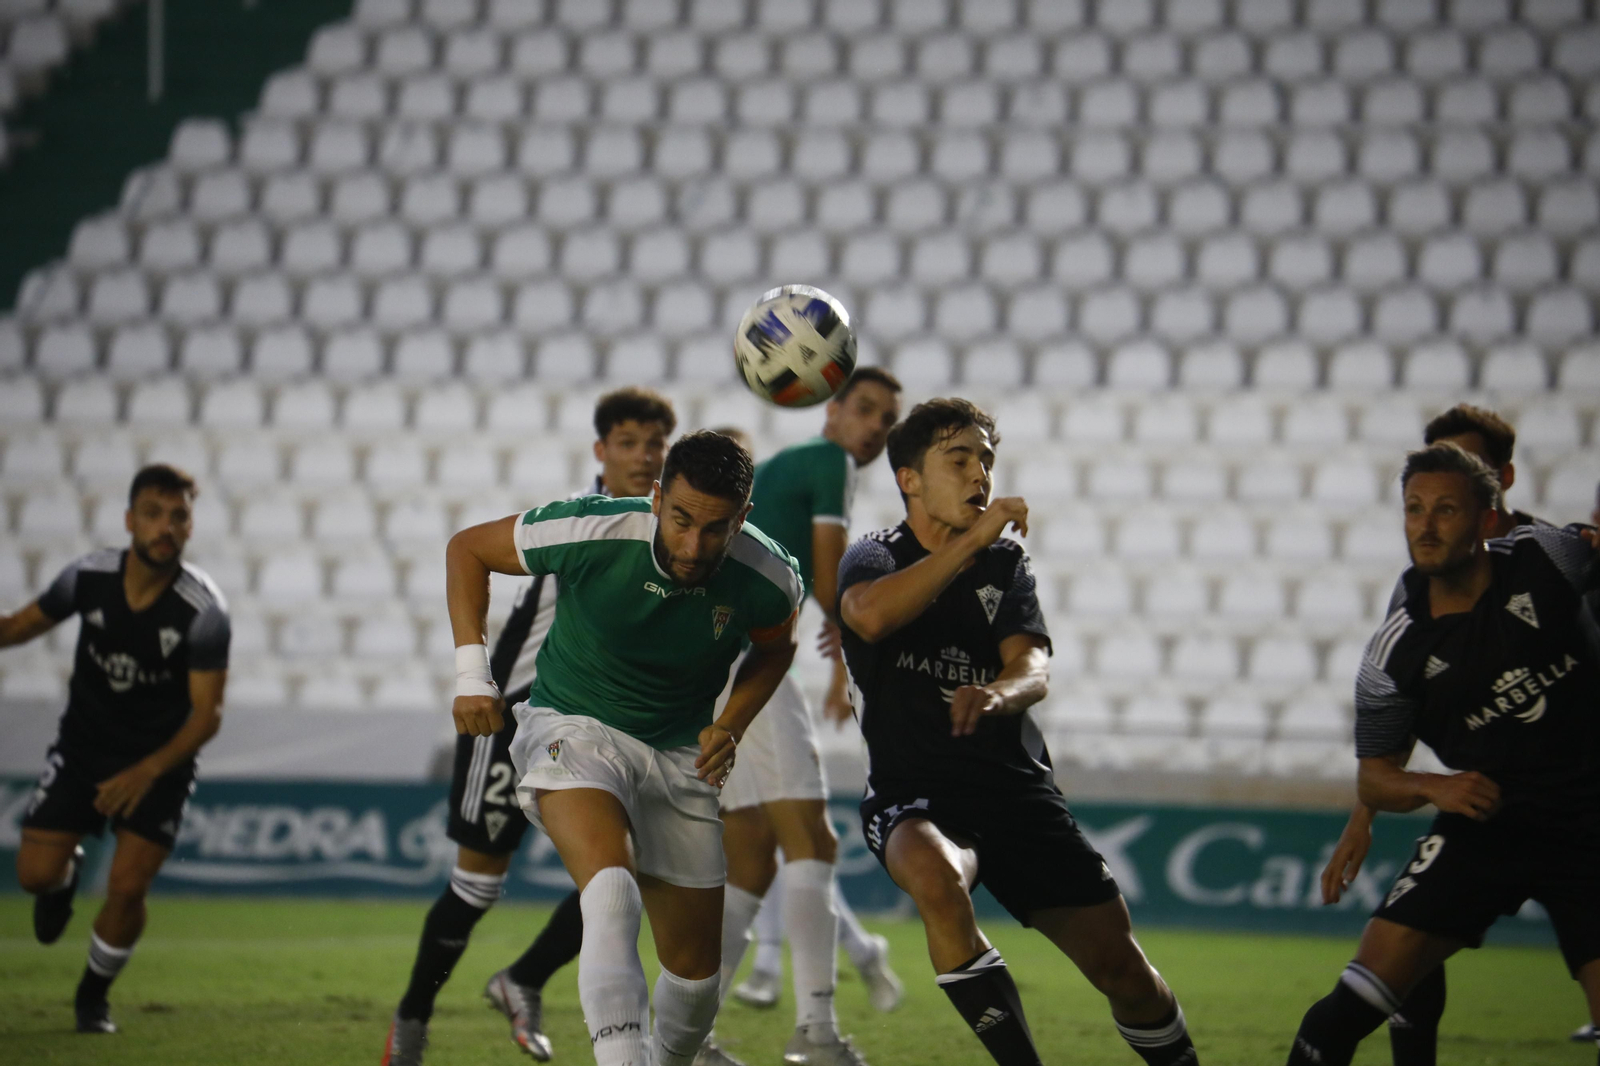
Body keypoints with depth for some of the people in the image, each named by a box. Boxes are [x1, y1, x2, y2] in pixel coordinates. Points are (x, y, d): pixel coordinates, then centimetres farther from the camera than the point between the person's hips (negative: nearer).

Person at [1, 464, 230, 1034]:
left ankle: (93, 996, 16)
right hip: (82, 746, 2)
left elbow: (206, 713, -20)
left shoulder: (203, 611, -23)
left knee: (127, 889, -12)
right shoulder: (89, 576, -14)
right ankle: (67, 873, 34)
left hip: (160, 761, -2)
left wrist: (147, 772, -31)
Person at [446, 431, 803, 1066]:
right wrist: (472, 675, -12)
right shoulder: (591, 532, -23)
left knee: (695, 967, 7)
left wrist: (730, 728, -5)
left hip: (679, 753, 4)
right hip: (573, 728, -4)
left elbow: (774, 649, 11)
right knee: (612, 891, -34)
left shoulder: (767, 578, -16)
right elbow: (467, 549, -5)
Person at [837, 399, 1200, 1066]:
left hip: (1016, 786, 4)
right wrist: (972, 541, -25)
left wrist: (997, 694, -29)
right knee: (938, 880, -38)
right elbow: (870, 614, -24)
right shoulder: (876, 558, 3)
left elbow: (1033, 671, -5)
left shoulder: (1004, 563, 13)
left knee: (1120, 967, -1)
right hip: (913, 793, -4)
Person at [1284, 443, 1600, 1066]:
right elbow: (1373, 780, 2)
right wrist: (1433, 788, -16)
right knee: (1351, 1008, -11)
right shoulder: (1396, 652, -6)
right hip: (1485, 824, 0)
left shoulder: (1543, 559, -7)